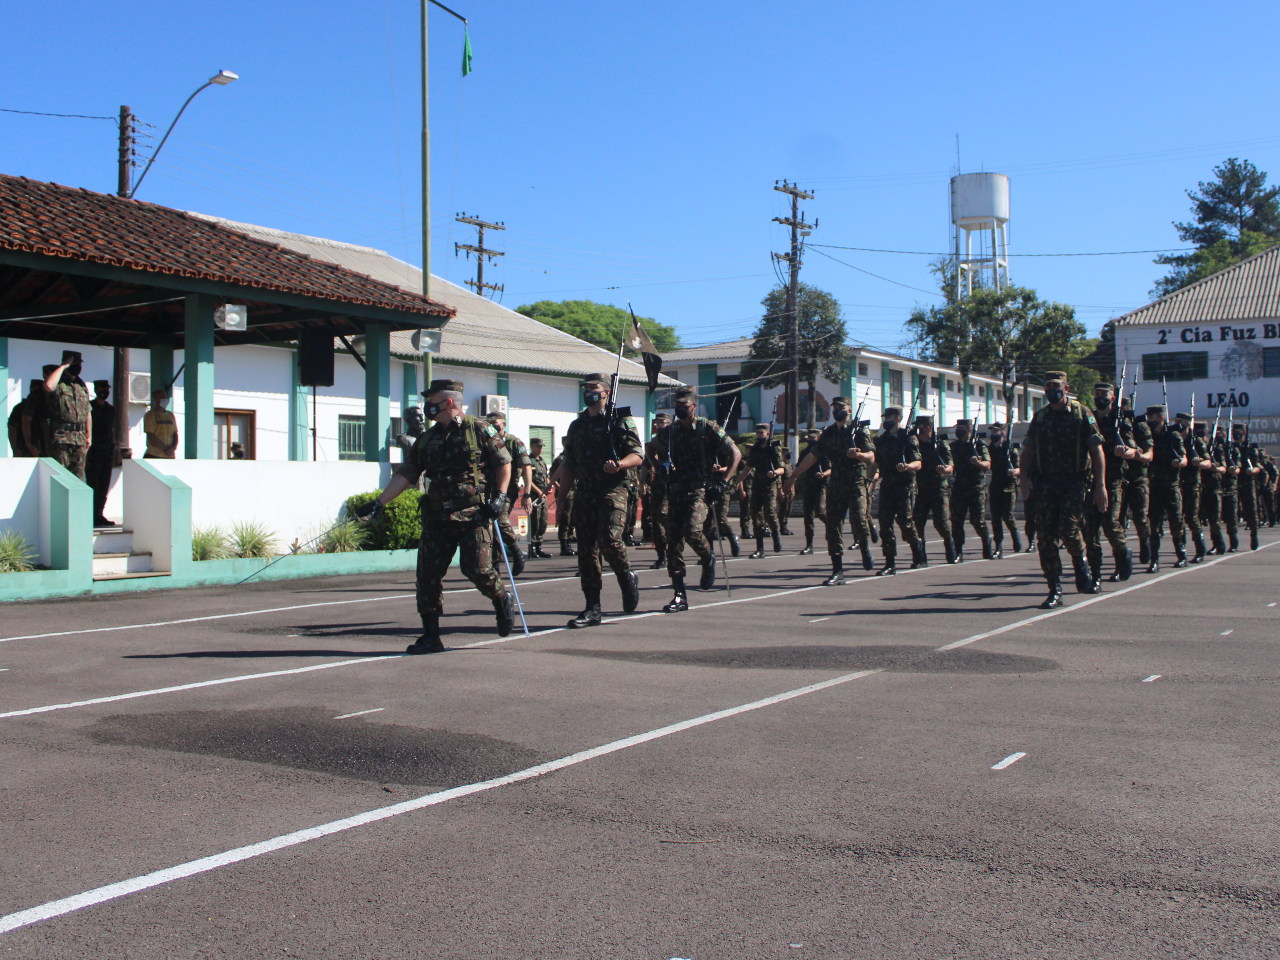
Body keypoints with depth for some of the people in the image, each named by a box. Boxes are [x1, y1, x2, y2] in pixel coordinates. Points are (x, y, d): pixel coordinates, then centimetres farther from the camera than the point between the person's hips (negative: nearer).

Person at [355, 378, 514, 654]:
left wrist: (500, 496, -10)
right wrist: (377, 503, 3)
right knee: (427, 572, -1)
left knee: (477, 568, -13)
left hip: (474, 514, -5)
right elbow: (405, 475, 11)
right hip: (437, 516, 5)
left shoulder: (480, 430, -1)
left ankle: (502, 601, 20)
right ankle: (430, 636, 7)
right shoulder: (426, 440, 13)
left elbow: (504, 463, 3)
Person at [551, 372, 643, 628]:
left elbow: (638, 454, -5)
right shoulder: (577, 426, 19)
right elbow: (569, 463, 24)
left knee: (609, 539, -22)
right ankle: (592, 609, 5)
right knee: (586, 550, 1)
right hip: (584, 492, 6)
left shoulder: (620, 420, 2)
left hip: (613, 489, -6)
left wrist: (619, 465, -23)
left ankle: (627, 578, 9)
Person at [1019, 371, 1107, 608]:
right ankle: (1055, 591, 7)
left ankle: (1082, 568, 12)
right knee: (1045, 537, -1)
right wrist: (1025, 477, -4)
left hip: (1073, 482, -4)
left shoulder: (1081, 413, 0)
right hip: (1045, 483, 4)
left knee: (1068, 529, -18)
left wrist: (1100, 485, -10)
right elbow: (1028, 451, 12)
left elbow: (1097, 450, -3)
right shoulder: (1040, 416, 11)